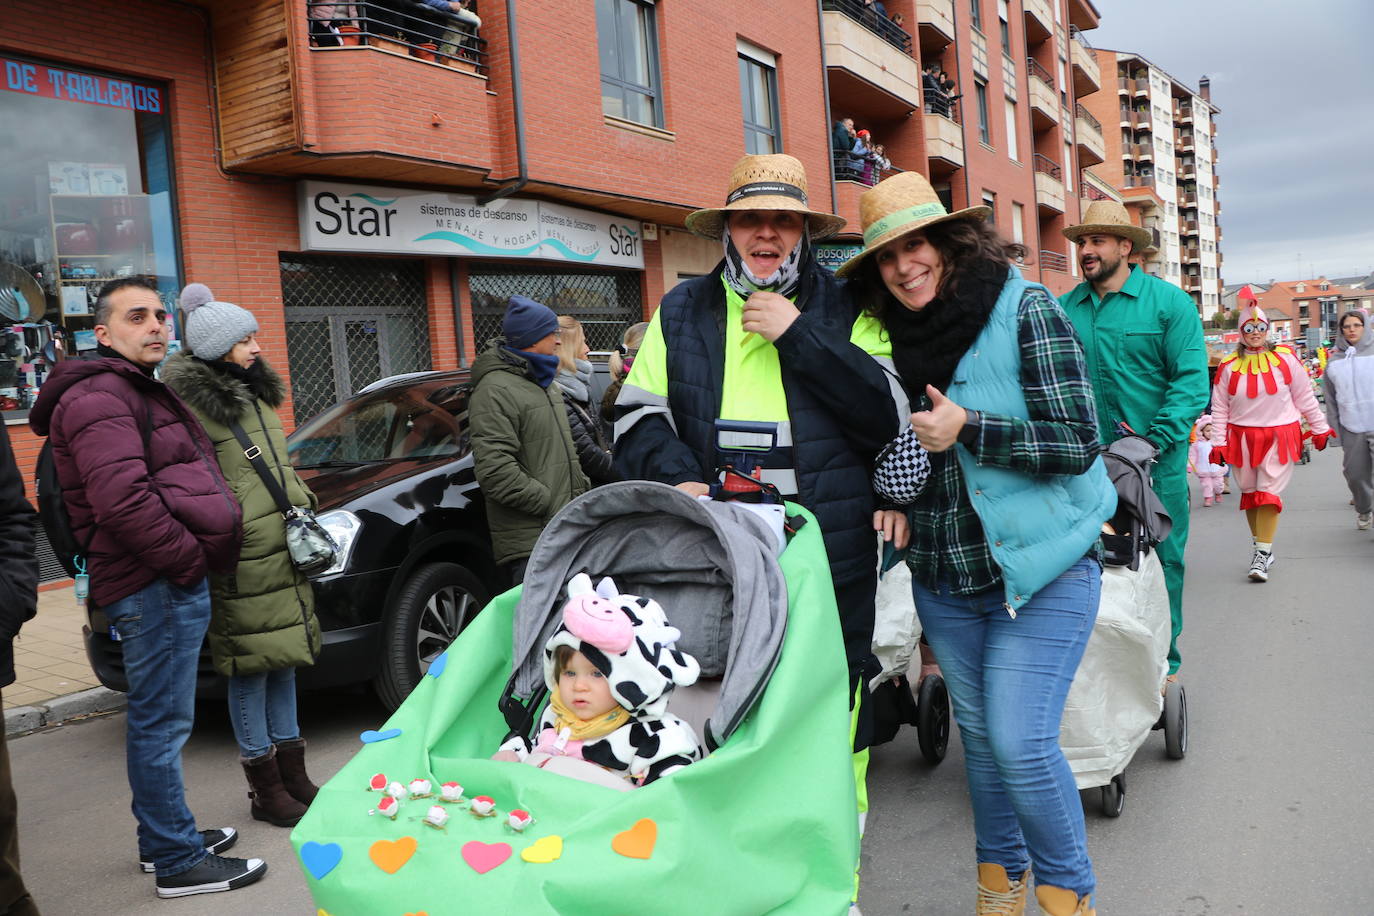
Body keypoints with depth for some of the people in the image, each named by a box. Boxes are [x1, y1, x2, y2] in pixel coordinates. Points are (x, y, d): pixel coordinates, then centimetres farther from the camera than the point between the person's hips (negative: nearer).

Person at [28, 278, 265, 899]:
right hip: (155, 589, -11)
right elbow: (122, 501, -26)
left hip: (172, 582, 11)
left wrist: (197, 557, 16)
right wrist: (190, 560, -18)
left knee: (157, 721, 18)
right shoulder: (97, 397, -13)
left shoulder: (142, 392, 22)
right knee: (162, 723, -3)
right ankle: (179, 862, 6)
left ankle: (164, 839, 31)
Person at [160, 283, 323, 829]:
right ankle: (265, 789, 12)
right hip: (241, 561, -8)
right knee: (251, 669, 0)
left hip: (284, 550, 8)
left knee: (284, 661, 14)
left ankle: (292, 774, 25)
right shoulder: (187, 401, -10)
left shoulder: (255, 392, 17)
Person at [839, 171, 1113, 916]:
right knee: (979, 734, 15)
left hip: (1041, 568, -5)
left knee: (1020, 742, -9)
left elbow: (1078, 442, -14)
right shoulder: (897, 337, 6)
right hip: (944, 575, 5)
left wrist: (966, 430, -21)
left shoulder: (1026, 310, -10)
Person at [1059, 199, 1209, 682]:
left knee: (1161, 560, 7)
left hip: (1156, 461, -2)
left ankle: (1163, 661, 24)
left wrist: (1155, 442, -18)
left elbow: (1191, 381, -9)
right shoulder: (1065, 307, 5)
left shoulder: (1168, 302, -3)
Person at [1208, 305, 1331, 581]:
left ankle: (1262, 554, -7)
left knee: (1269, 493, -7)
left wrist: (1320, 429, 10)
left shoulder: (1285, 358, -1)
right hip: (1242, 439, 2)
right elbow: (1219, 409, 3)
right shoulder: (1229, 366, 0)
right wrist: (1218, 443, -1)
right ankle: (1260, 545, 24)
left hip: (1280, 437, -2)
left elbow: (1305, 398, 6)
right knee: (1250, 493, 10)